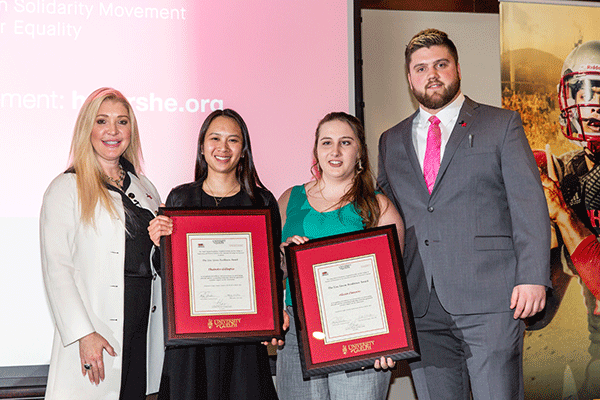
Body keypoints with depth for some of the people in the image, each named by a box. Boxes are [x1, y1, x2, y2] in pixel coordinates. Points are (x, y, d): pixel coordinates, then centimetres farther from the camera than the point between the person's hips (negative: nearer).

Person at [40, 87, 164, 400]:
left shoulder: (144, 188, 16)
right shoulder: (66, 189, -2)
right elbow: (56, 269, -9)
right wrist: (83, 334, -17)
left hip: (146, 325, 5)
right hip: (96, 330, -5)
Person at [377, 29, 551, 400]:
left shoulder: (502, 125, 6)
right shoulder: (392, 141, 17)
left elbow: (530, 204, 0)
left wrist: (532, 278, -11)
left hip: (488, 299, -3)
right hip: (420, 306, 4)